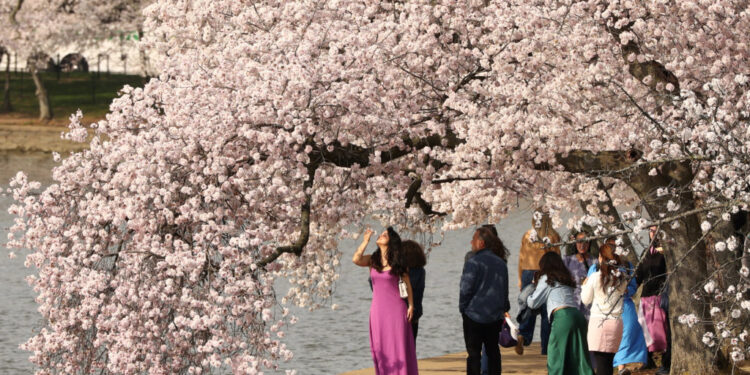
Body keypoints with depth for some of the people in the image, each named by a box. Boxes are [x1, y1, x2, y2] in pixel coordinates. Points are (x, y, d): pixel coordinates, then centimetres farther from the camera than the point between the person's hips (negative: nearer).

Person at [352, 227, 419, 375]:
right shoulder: (372, 260, 4)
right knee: (380, 348, 5)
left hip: (395, 308, -3)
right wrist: (365, 241, -10)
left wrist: (411, 306, 1)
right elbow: (356, 259, -16)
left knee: (398, 347, -2)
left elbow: (408, 284, 7)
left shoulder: (397, 262, -1)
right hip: (378, 309, 3)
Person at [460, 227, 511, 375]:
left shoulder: (473, 263, -14)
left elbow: (466, 289, -13)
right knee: (493, 350, 12)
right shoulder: (501, 263, 9)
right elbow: (505, 290, 16)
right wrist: (503, 308, 24)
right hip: (496, 316, 6)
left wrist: (462, 308, 1)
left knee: (474, 353, -2)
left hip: (475, 315, -6)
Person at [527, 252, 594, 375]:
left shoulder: (546, 279, 9)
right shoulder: (567, 278, 30)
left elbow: (533, 303, 12)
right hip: (577, 314, 6)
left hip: (563, 316, -6)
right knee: (579, 355, 4)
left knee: (556, 356, -1)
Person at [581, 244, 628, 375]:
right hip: (616, 321, 4)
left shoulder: (595, 277, -7)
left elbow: (586, 300, 3)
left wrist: (585, 285, 21)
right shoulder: (621, 278, 2)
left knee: (600, 363, -6)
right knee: (609, 361, 9)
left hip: (598, 321, -4)